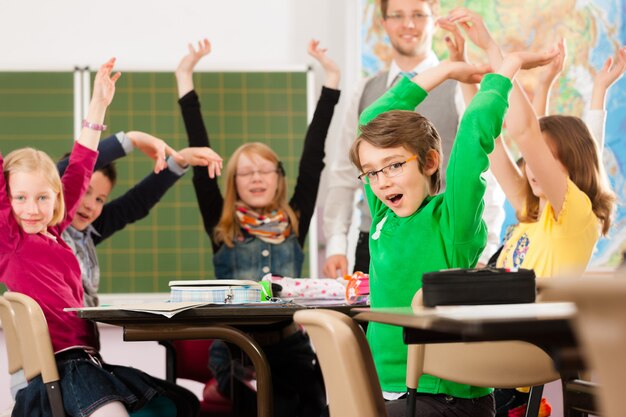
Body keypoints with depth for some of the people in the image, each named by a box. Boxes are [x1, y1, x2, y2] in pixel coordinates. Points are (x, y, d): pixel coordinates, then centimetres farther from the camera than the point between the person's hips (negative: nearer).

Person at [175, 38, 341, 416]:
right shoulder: (221, 227, 7)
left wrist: (331, 78, 7)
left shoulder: (294, 223, 10)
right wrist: (185, 79, 2)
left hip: (290, 345, 1)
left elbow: (313, 159, 8)